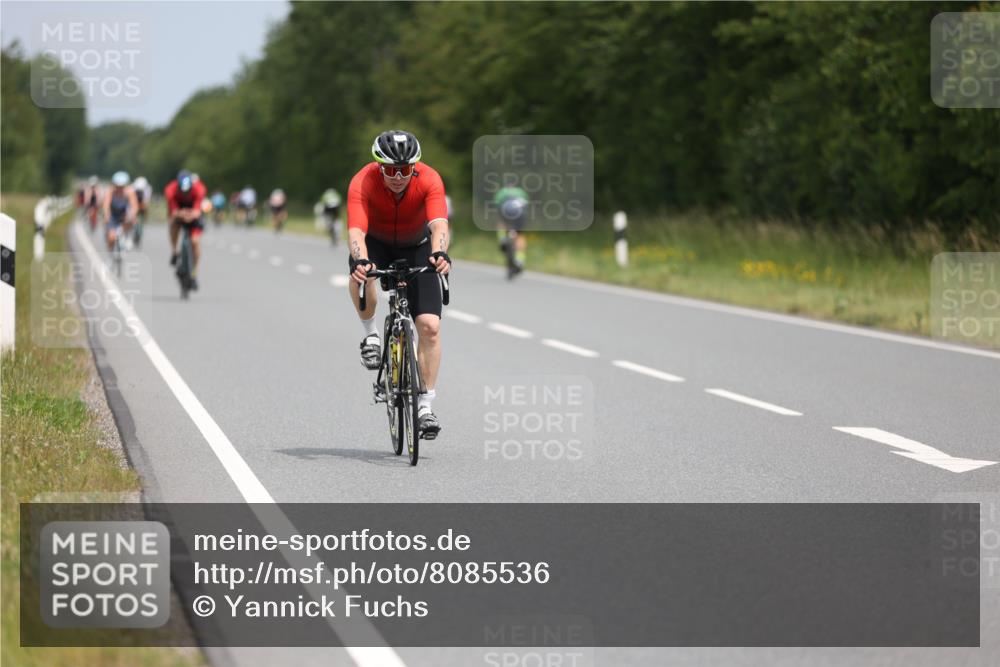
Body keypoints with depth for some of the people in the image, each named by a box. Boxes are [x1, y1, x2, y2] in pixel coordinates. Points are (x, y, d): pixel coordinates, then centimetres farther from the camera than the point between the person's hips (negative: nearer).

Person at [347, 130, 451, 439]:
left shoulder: (429, 180, -29)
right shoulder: (363, 182, -30)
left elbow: (439, 224, -41)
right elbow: (356, 229, -42)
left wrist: (439, 254, -63)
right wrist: (361, 261, -62)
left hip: (415, 247, 1)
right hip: (376, 243, -1)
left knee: (430, 326, -13)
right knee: (362, 274, -38)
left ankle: (425, 405, -2)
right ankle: (370, 333, -10)